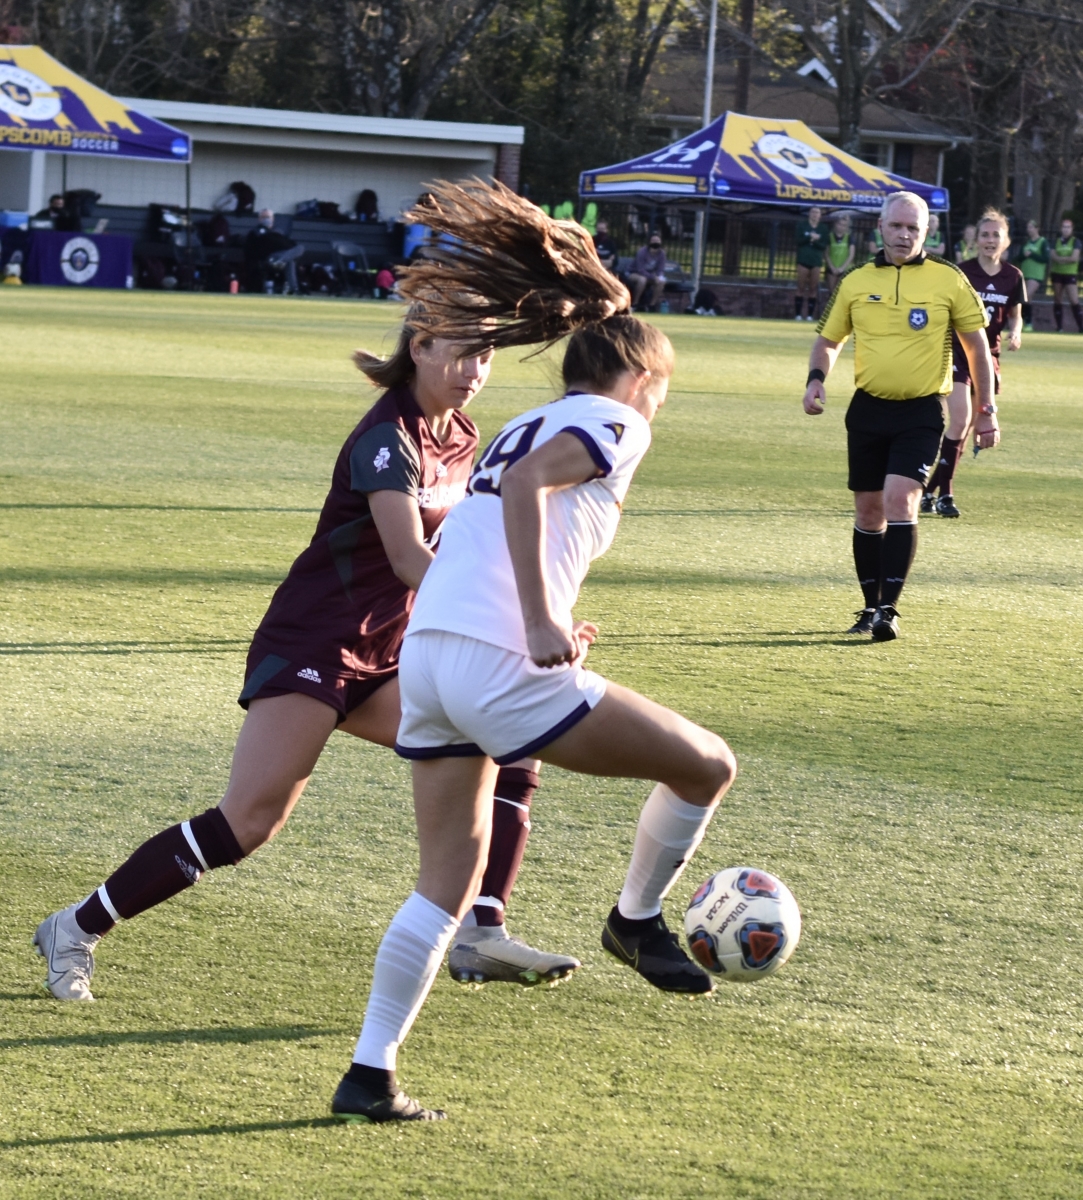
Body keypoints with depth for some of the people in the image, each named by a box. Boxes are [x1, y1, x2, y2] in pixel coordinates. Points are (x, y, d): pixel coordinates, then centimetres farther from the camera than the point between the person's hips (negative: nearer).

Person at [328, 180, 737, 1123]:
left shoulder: (522, 427, 26)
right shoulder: (614, 423, 1)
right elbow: (526, 486, -18)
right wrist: (543, 626, -22)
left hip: (425, 655, 9)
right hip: (502, 667, -9)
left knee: (449, 879, 15)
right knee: (707, 766, 5)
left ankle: (370, 1075, 12)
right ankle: (639, 920, 22)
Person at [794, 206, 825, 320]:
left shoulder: (822, 229, 7)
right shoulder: (802, 225, 3)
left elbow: (823, 245, -1)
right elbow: (798, 240, -7)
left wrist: (815, 240, -18)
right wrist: (810, 237, -17)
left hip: (816, 261, 2)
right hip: (803, 260, -1)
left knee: (813, 288, -1)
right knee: (801, 288, -2)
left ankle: (810, 315, 1)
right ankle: (798, 314, 0)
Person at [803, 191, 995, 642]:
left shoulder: (949, 280, -2)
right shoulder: (855, 282, 5)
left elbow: (976, 345, 5)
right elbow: (828, 340, 16)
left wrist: (986, 411, 3)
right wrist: (816, 378, -4)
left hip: (921, 412, -3)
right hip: (868, 408, 3)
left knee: (899, 499, -18)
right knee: (868, 510, 8)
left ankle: (889, 609, -17)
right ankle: (871, 607, 21)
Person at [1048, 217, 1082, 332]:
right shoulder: (1056, 242, 10)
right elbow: (1052, 256, -3)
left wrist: (1060, 259, -7)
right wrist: (1067, 259, -14)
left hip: (1070, 274, -3)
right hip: (1057, 274, 3)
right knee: (1057, 301, 5)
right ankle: (1059, 327, 11)